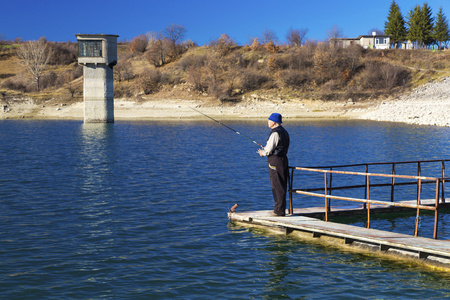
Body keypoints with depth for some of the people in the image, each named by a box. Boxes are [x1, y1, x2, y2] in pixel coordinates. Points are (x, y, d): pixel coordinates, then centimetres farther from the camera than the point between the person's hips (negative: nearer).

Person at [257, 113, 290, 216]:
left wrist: (263, 153, 4)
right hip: (283, 160, 10)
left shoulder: (275, 133, -16)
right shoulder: (284, 132, 16)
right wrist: (265, 151, 17)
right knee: (281, 187, 14)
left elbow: (269, 149, -17)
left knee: (277, 187, -5)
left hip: (275, 161, -10)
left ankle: (279, 211, -3)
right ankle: (279, 210, 19)